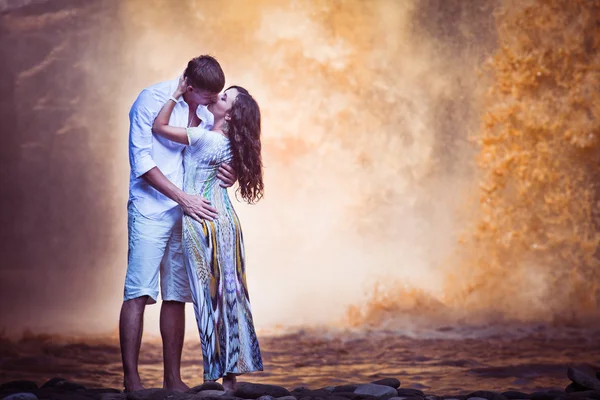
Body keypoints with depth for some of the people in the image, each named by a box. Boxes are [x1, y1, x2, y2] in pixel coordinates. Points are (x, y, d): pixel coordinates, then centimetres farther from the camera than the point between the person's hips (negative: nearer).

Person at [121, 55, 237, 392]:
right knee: (139, 292, -10)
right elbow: (142, 161, -12)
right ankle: (131, 379, -8)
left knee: (177, 296, 6)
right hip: (151, 209, -6)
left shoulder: (208, 111, 9)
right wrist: (183, 198, -17)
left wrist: (229, 176, -5)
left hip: (188, 211, 6)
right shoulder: (153, 99, -8)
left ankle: (173, 378, 11)